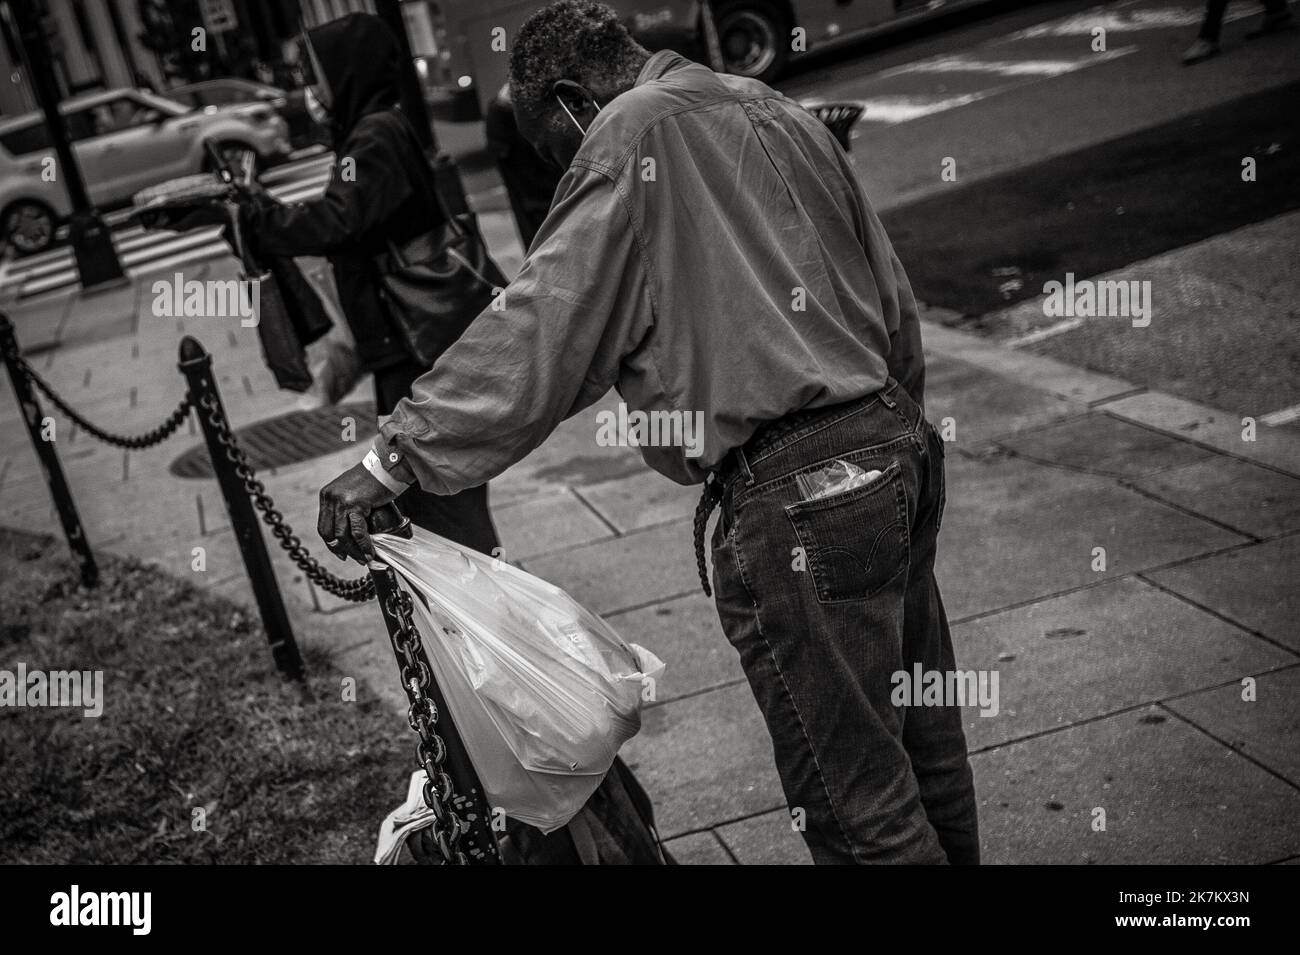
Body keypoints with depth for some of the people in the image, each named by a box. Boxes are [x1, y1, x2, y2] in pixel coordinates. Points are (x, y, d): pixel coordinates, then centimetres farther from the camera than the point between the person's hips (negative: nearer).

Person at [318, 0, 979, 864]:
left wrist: (399, 453, -13)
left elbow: (540, 334, -16)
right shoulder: (780, 112, 16)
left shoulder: (632, 133, -8)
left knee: (855, 800, 2)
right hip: (895, 449, 9)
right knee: (920, 733, 21)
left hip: (794, 496, -9)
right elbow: (895, 302, 18)